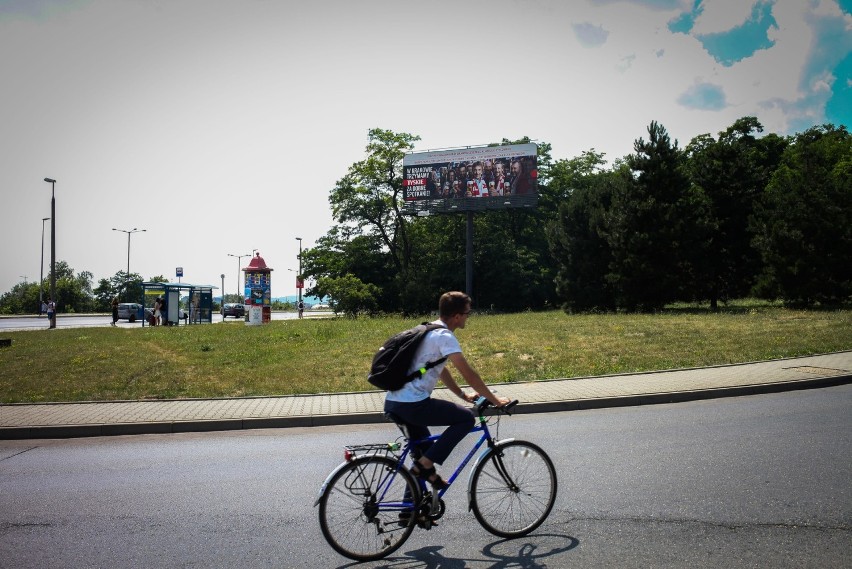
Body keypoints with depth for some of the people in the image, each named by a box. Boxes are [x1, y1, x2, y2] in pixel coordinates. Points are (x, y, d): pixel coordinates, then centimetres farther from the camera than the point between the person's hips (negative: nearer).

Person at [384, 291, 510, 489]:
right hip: (412, 405, -10)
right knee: (467, 418, 0)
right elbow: (469, 374, -12)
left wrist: (463, 395, 28)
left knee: (422, 448, 25)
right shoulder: (444, 336, -11)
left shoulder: (428, 331, 18)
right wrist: (495, 400, -2)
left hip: (392, 404, 10)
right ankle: (425, 464, -2)